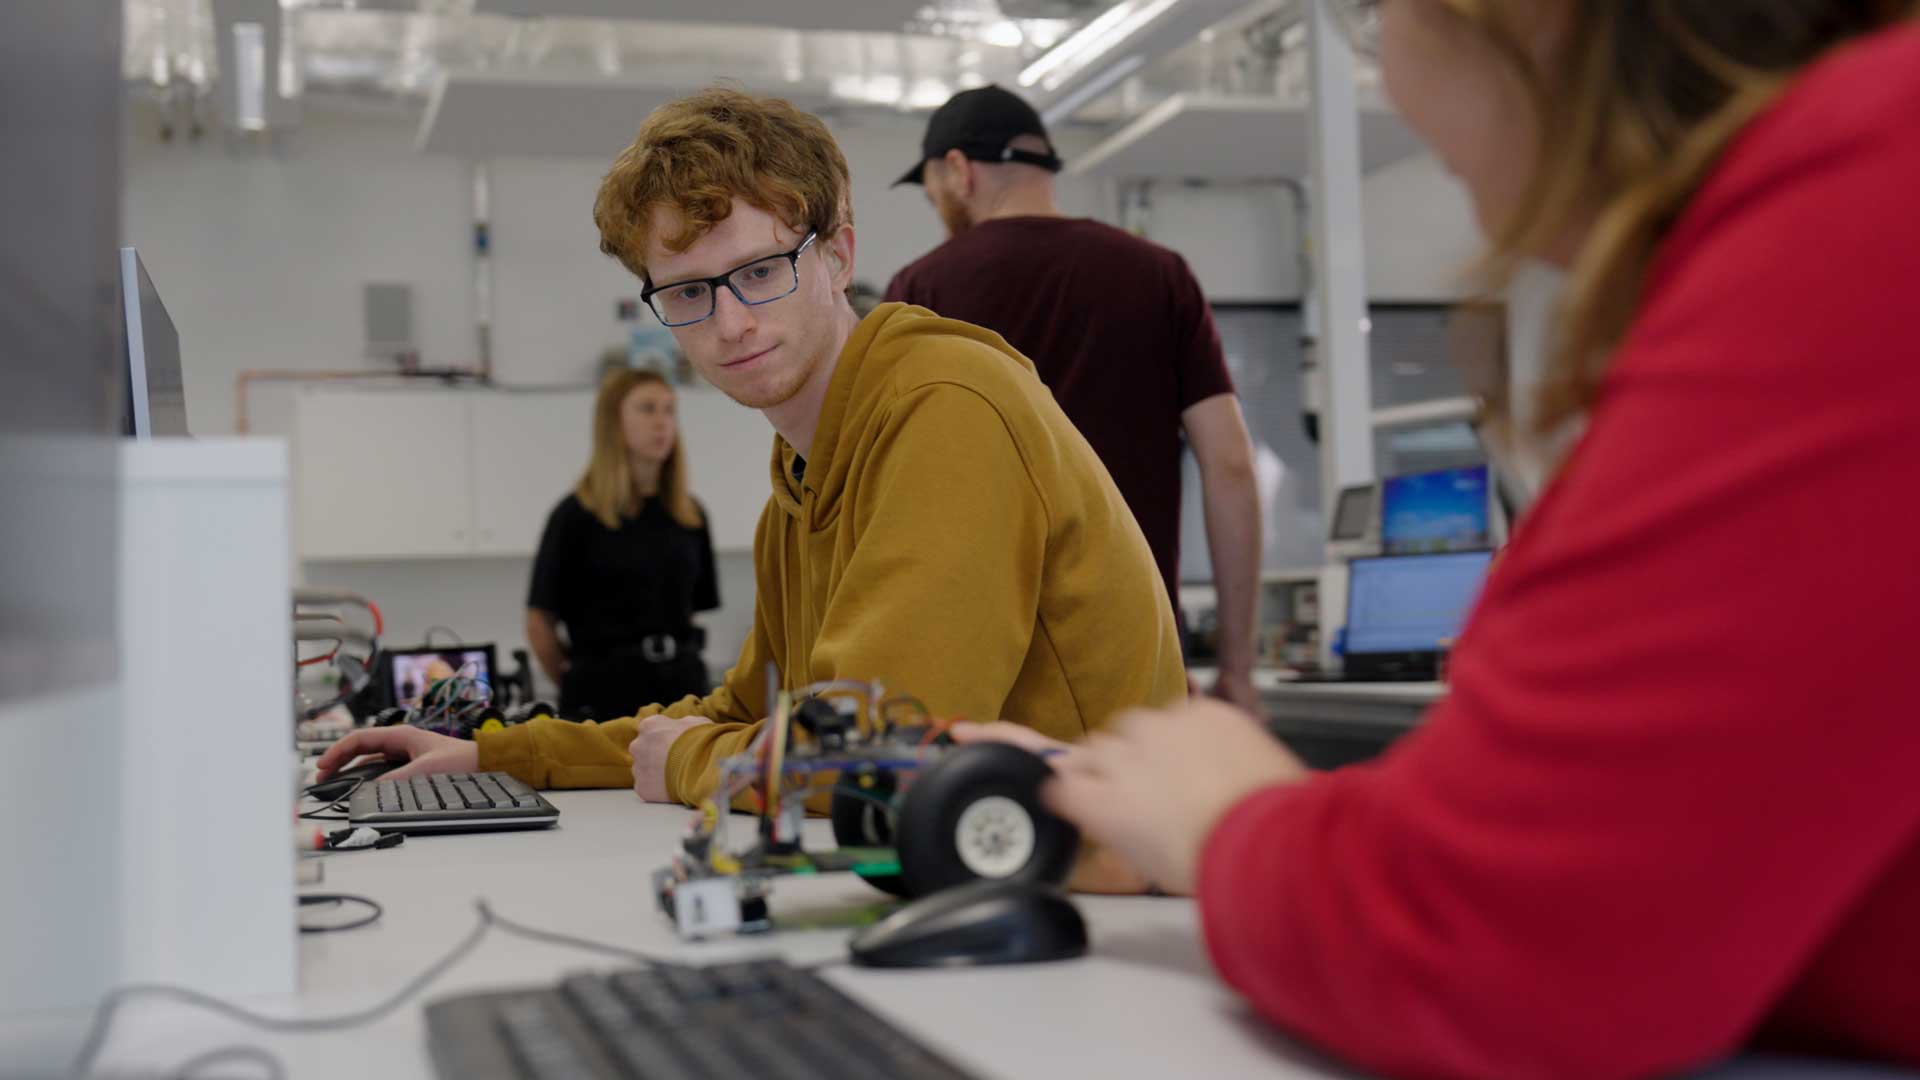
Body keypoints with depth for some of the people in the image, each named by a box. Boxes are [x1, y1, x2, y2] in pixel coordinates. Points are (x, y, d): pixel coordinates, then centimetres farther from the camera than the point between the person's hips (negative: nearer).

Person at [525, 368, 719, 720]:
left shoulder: (690, 517, 11)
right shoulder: (576, 516, -4)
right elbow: (540, 623, -2)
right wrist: (583, 684, 6)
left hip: (683, 685, 5)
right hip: (607, 692, -5)